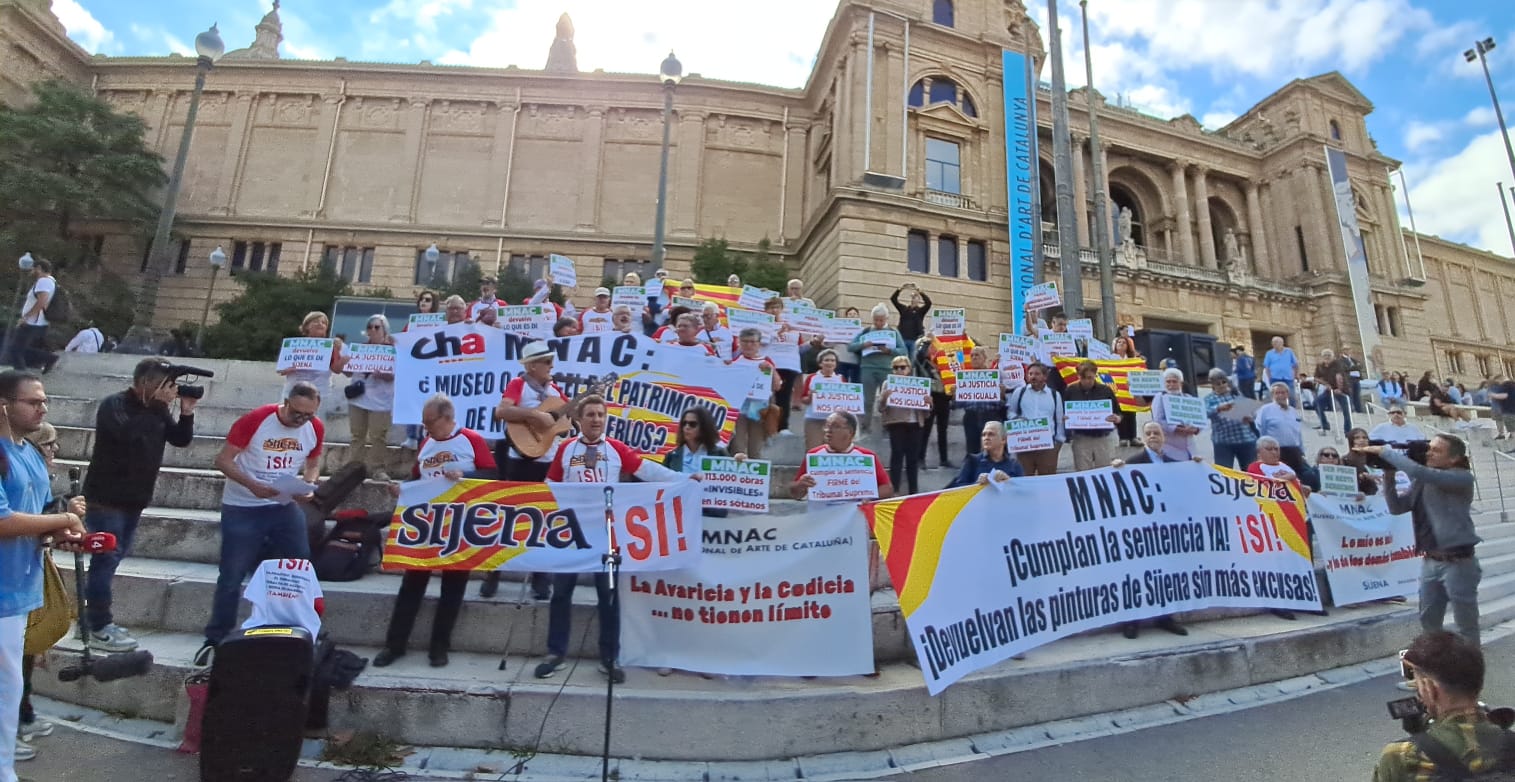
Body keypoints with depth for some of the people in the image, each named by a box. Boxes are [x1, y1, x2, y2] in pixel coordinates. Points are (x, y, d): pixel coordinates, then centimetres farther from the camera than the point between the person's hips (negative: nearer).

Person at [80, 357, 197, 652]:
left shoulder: (157, 410, 6)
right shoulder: (114, 404, -14)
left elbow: (181, 440, 3)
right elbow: (127, 432, -32)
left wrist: (186, 412, -11)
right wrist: (159, 403, -28)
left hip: (135, 497, 7)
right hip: (107, 496, -7)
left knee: (114, 557, 15)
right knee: (107, 558, -4)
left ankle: (90, 615, 29)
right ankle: (100, 628, 4)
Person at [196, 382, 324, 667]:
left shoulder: (316, 429, -6)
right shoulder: (255, 420, -18)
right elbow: (223, 459, -11)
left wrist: (307, 486, -10)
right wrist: (251, 485, -26)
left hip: (285, 507, 3)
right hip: (242, 509, -3)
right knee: (232, 577, 4)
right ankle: (215, 640, 21)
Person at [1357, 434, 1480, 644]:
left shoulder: (1462, 477, -11)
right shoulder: (1422, 482, 7)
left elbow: (1417, 472, -27)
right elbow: (1396, 507, 4)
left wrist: (1384, 451, -21)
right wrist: (1389, 475, -4)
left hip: (1457, 562, -6)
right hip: (1430, 561, 6)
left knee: (1466, 628, 6)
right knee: (1429, 623, 16)